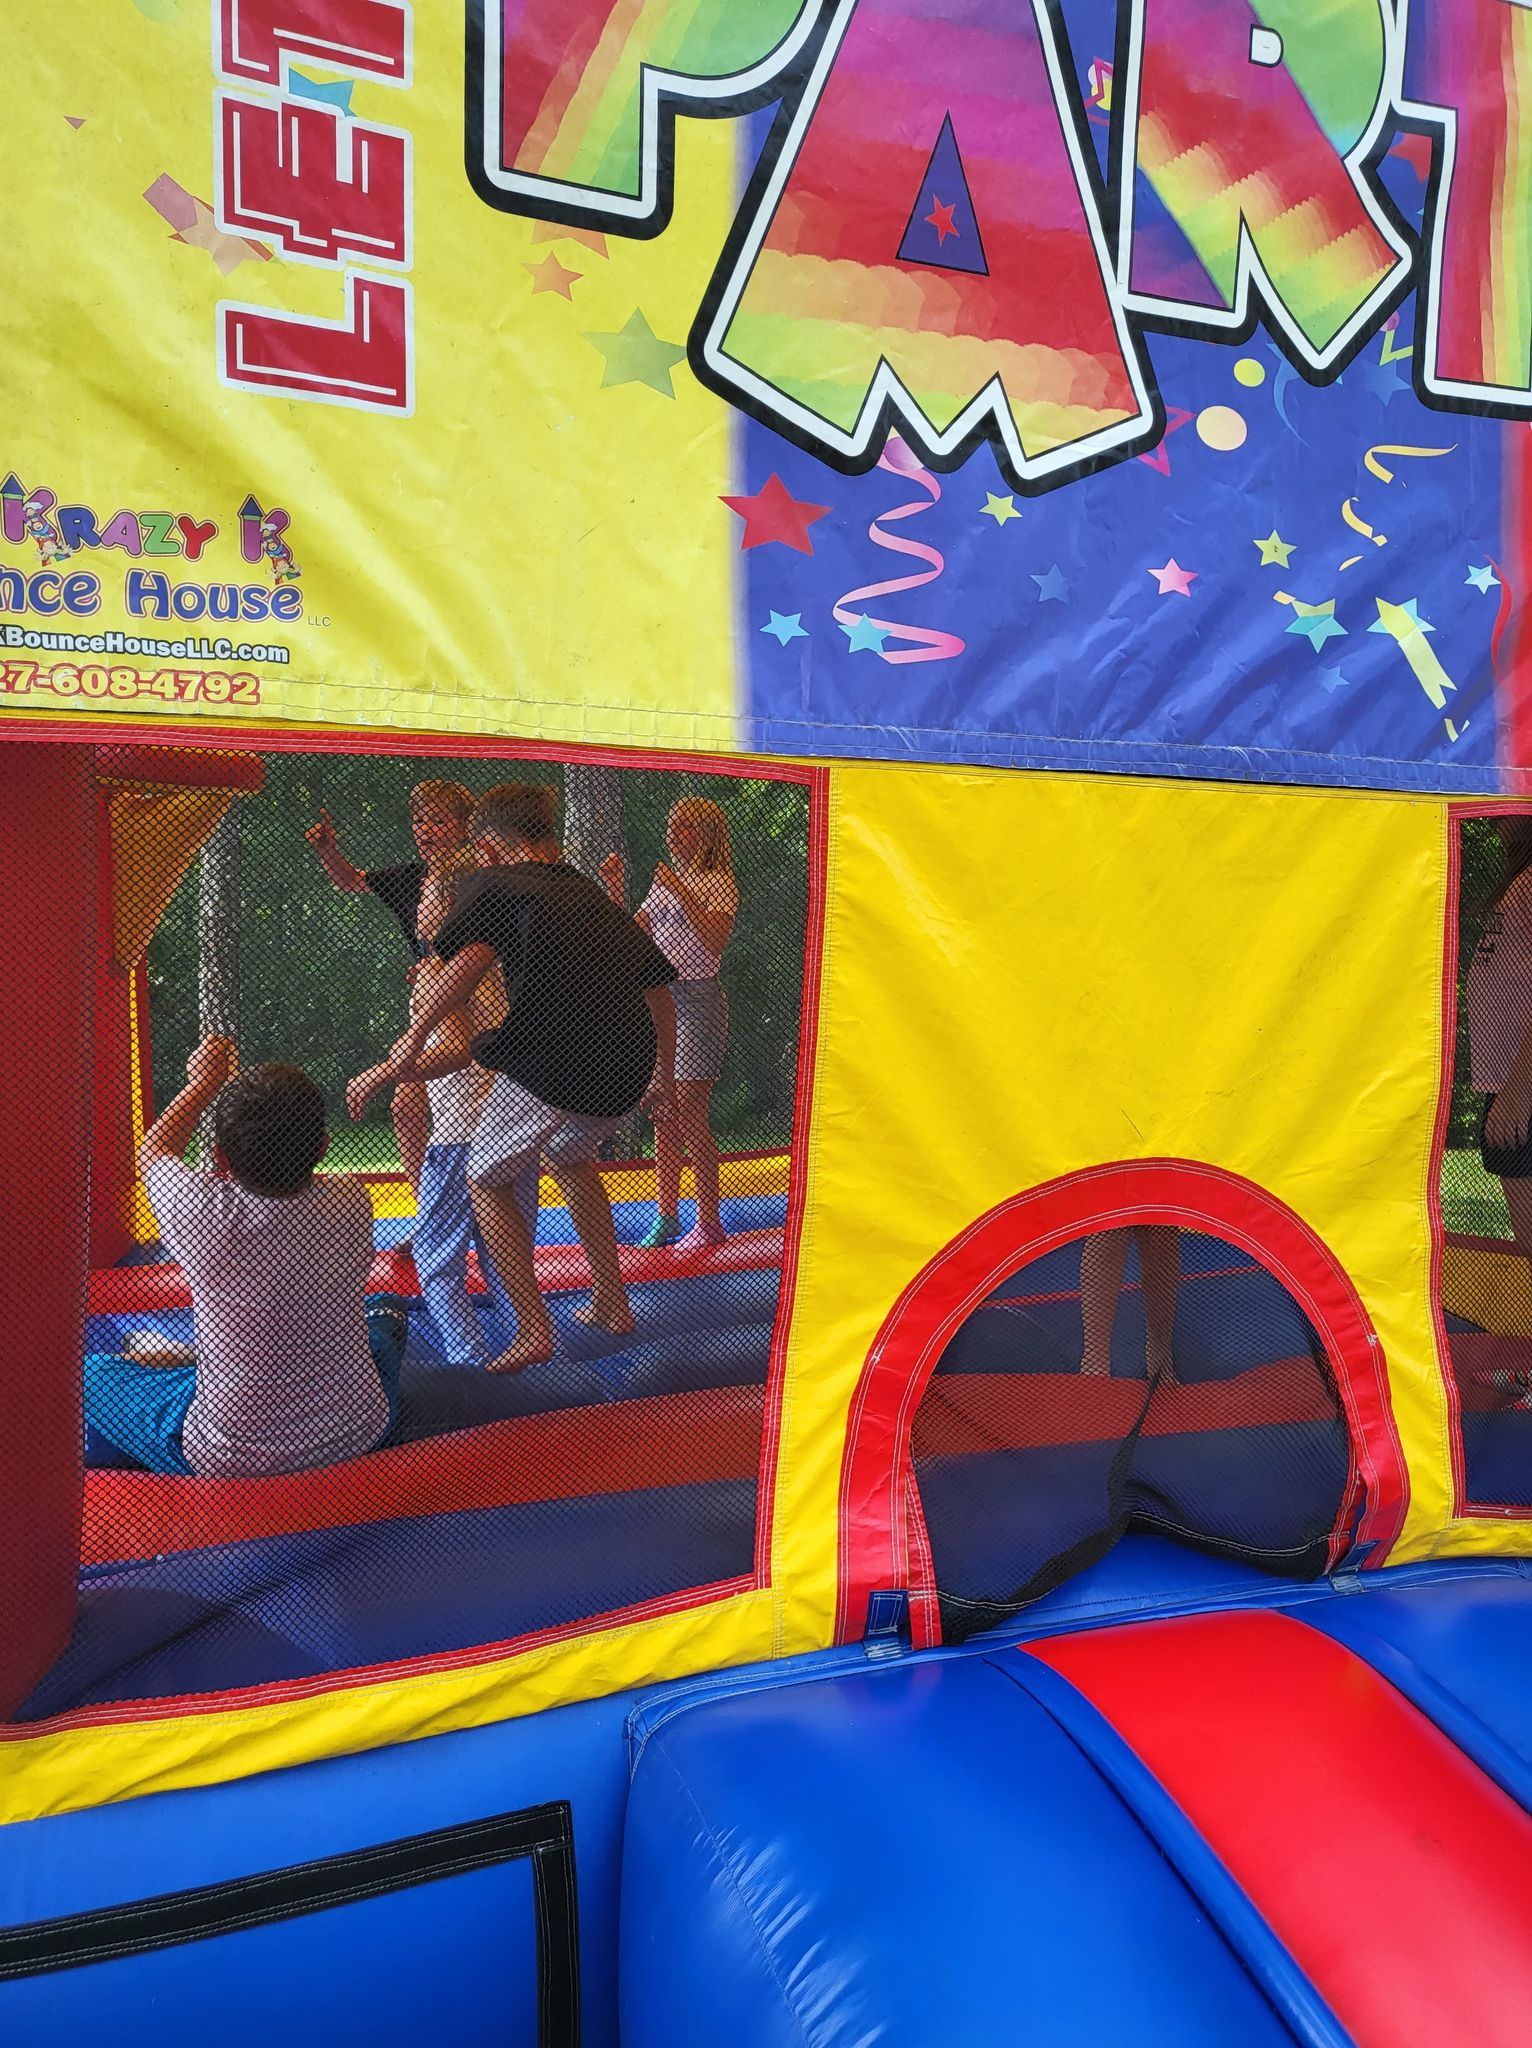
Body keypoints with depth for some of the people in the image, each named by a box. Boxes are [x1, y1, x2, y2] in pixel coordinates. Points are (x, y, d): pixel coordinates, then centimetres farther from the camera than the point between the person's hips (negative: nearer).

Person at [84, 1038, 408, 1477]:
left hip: (228, 1458, -2)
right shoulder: (351, 1203, -18)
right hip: (356, 1437, 3)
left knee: (88, 1370, 16)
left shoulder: (200, 1211, -25)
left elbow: (153, 1149, 0)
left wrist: (203, 1084, 14)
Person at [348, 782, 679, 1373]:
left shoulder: (493, 886, 9)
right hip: (625, 1074, 6)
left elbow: (471, 959, -12)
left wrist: (406, 1048, -16)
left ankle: (533, 1329, 11)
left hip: (547, 1065, -6)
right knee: (570, 1156, 35)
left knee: (487, 1180, 19)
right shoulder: (598, 899, 26)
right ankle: (612, 1301, 35)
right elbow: (660, 993, 31)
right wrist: (664, 1072, 46)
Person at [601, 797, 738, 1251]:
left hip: (697, 1000, -7)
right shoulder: (664, 883, 16)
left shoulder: (719, 883, -5)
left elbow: (715, 943, -20)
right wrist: (616, 890, 7)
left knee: (690, 1114, -7)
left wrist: (683, 893, -24)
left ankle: (709, 1222, 2)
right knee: (660, 1112, 8)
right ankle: (667, 1215, 17)